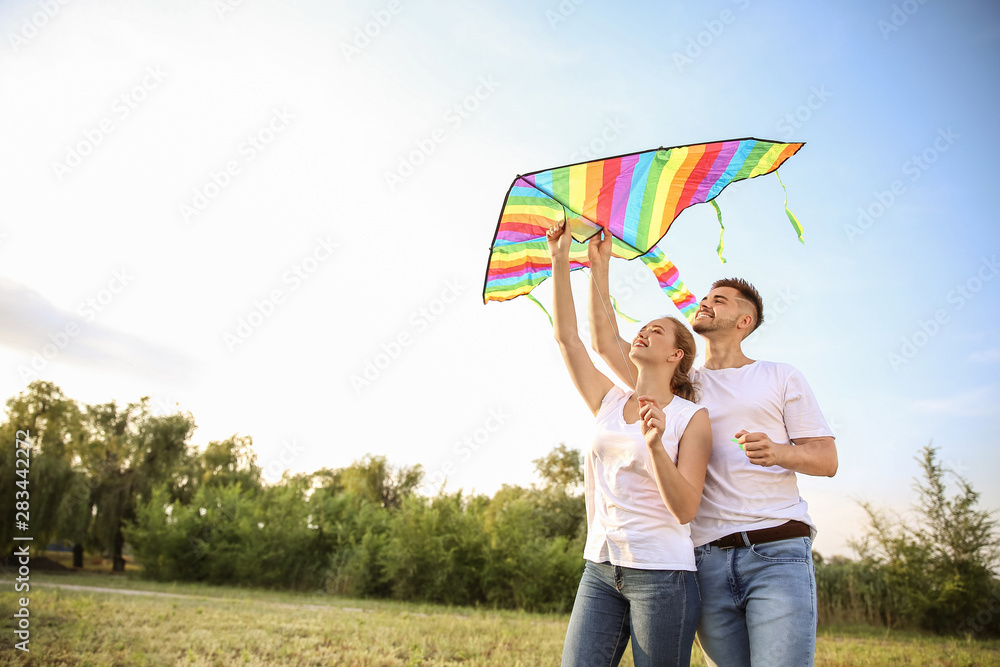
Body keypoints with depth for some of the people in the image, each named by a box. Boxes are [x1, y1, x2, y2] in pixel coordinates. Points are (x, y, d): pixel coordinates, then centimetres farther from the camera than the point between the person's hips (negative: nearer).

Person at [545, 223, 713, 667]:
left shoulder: (692, 418, -3)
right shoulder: (610, 402, 9)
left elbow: (685, 509, -12)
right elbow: (566, 336, 5)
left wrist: (655, 446, -29)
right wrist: (560, 259, 3)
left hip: (663, 575, -4)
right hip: (601, 569, 4)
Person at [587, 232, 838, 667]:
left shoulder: (781, 377, 13)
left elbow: (827, 459, 8)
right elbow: (605, 342, 13)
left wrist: (779, 452, -14)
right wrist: (600, 265, 12)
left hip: (777, 553, -2)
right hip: (708, 560, 3)